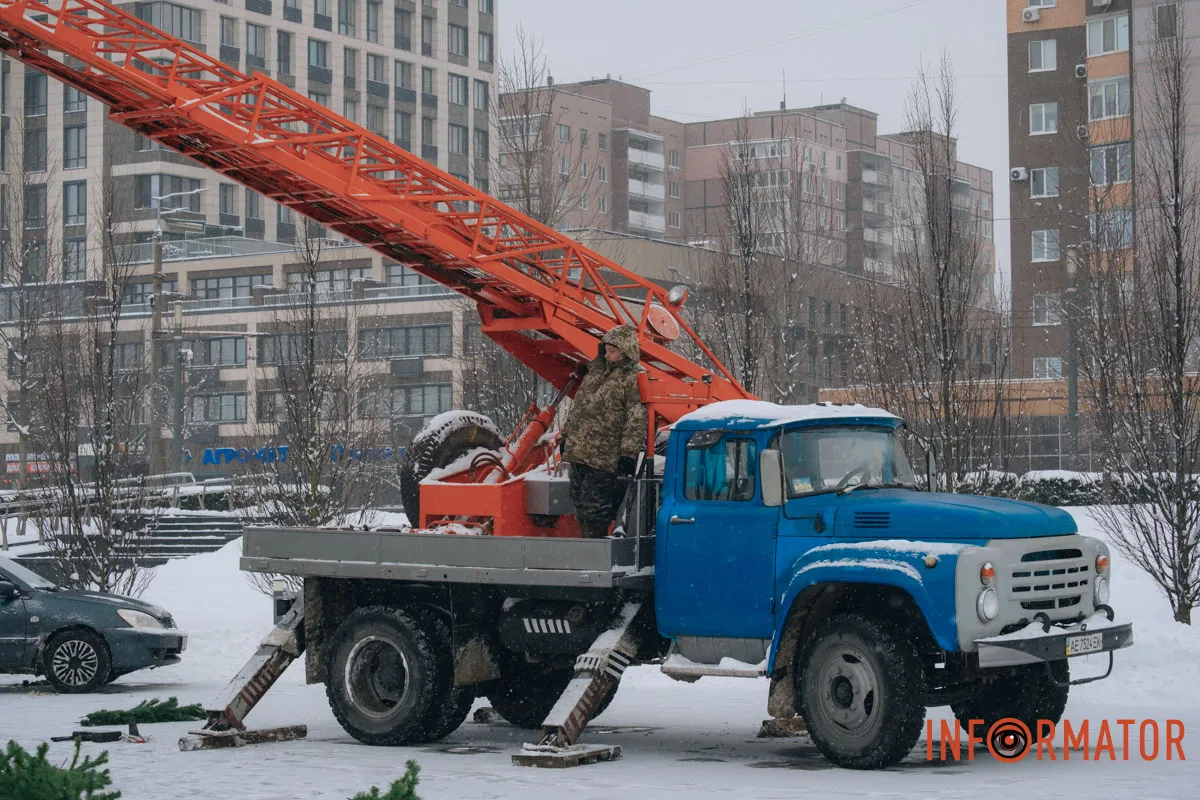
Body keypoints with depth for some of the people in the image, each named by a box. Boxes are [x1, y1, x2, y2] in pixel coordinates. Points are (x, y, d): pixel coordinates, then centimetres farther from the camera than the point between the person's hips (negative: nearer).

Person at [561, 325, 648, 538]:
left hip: (604, 458, -8)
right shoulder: (596, 370, 17)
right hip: (578, 452, 8)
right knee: (580, 504, 13)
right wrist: (566, 437, 24)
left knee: (594, 508, -7)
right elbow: (577, 406, 25)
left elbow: (636, 421, -14)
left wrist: (628, 454, -19)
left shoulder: (633, 379, -9)